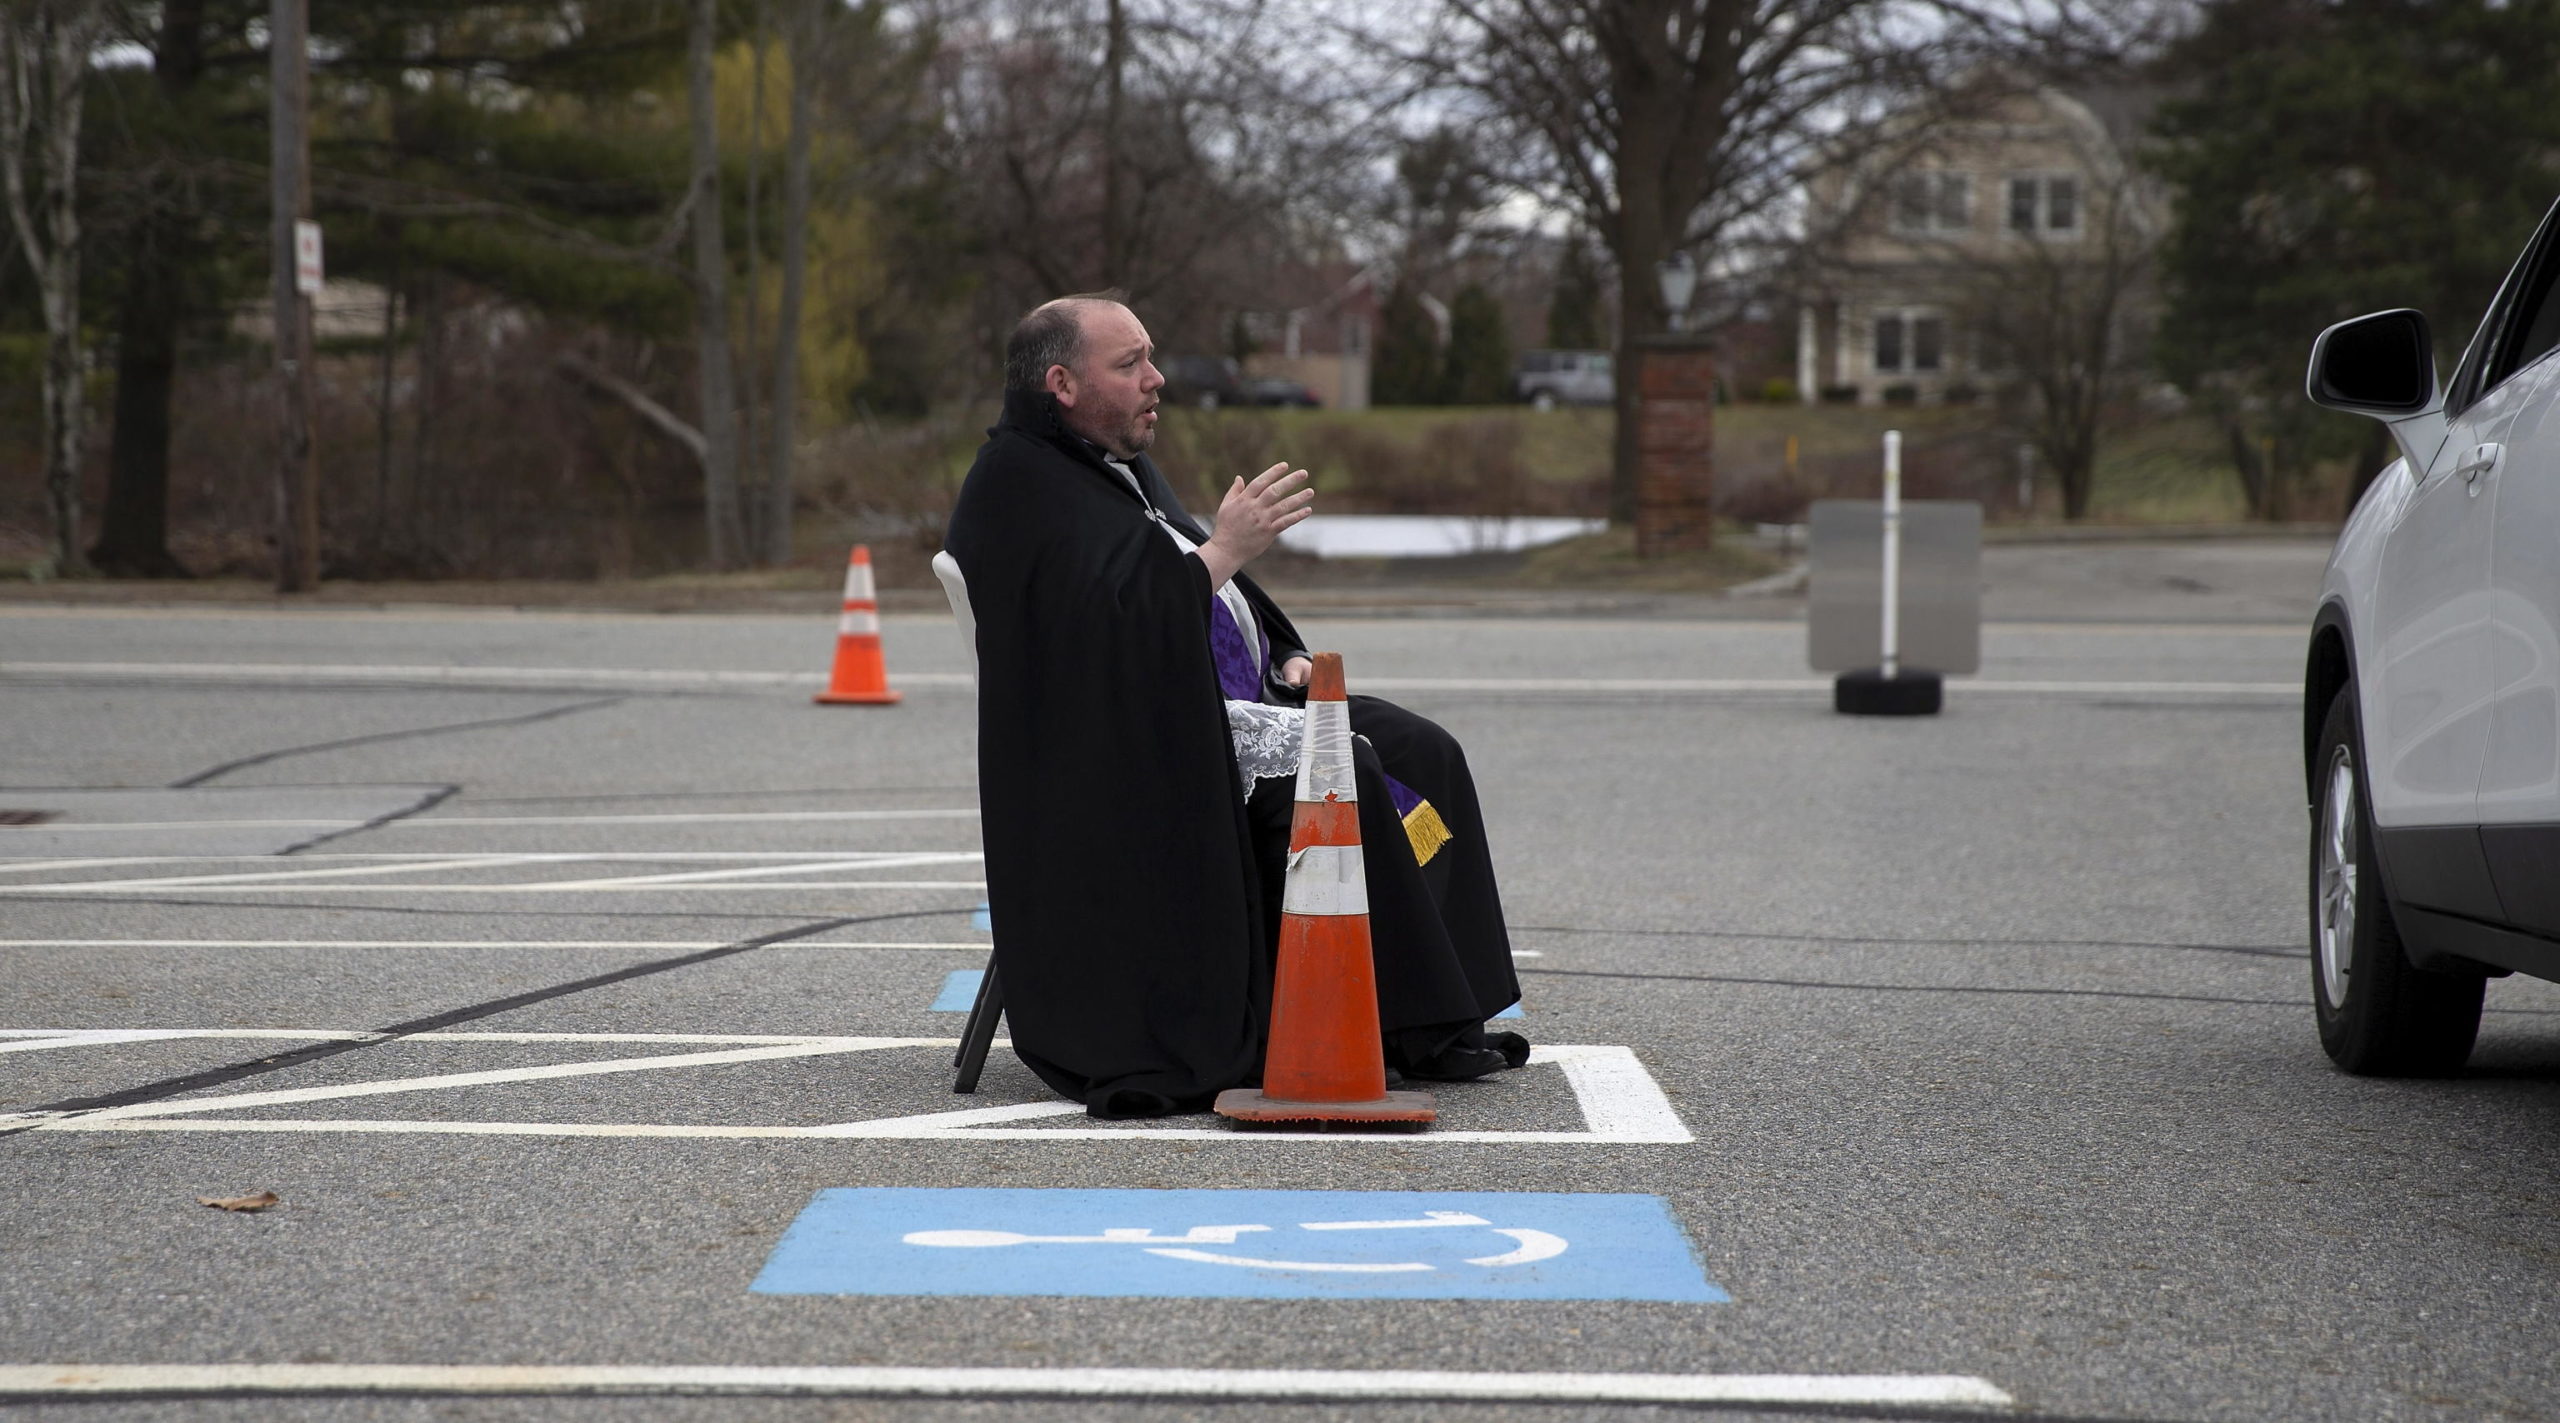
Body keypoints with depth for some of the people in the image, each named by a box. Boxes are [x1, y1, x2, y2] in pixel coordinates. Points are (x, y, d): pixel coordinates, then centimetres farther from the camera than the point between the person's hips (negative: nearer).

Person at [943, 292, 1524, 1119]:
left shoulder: (1124, 467, 20)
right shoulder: (1020, 486, -10)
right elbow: (1108, 618, -24)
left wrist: (1286, 658, 11)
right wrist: (1224, 550, -21)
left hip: (1233, 702, 10)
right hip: (1145, 740, -10)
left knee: (1420, 752, -5)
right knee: (1340, 772, -28)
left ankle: (1442, 1012, -12)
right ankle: (1416, 1026, -23)